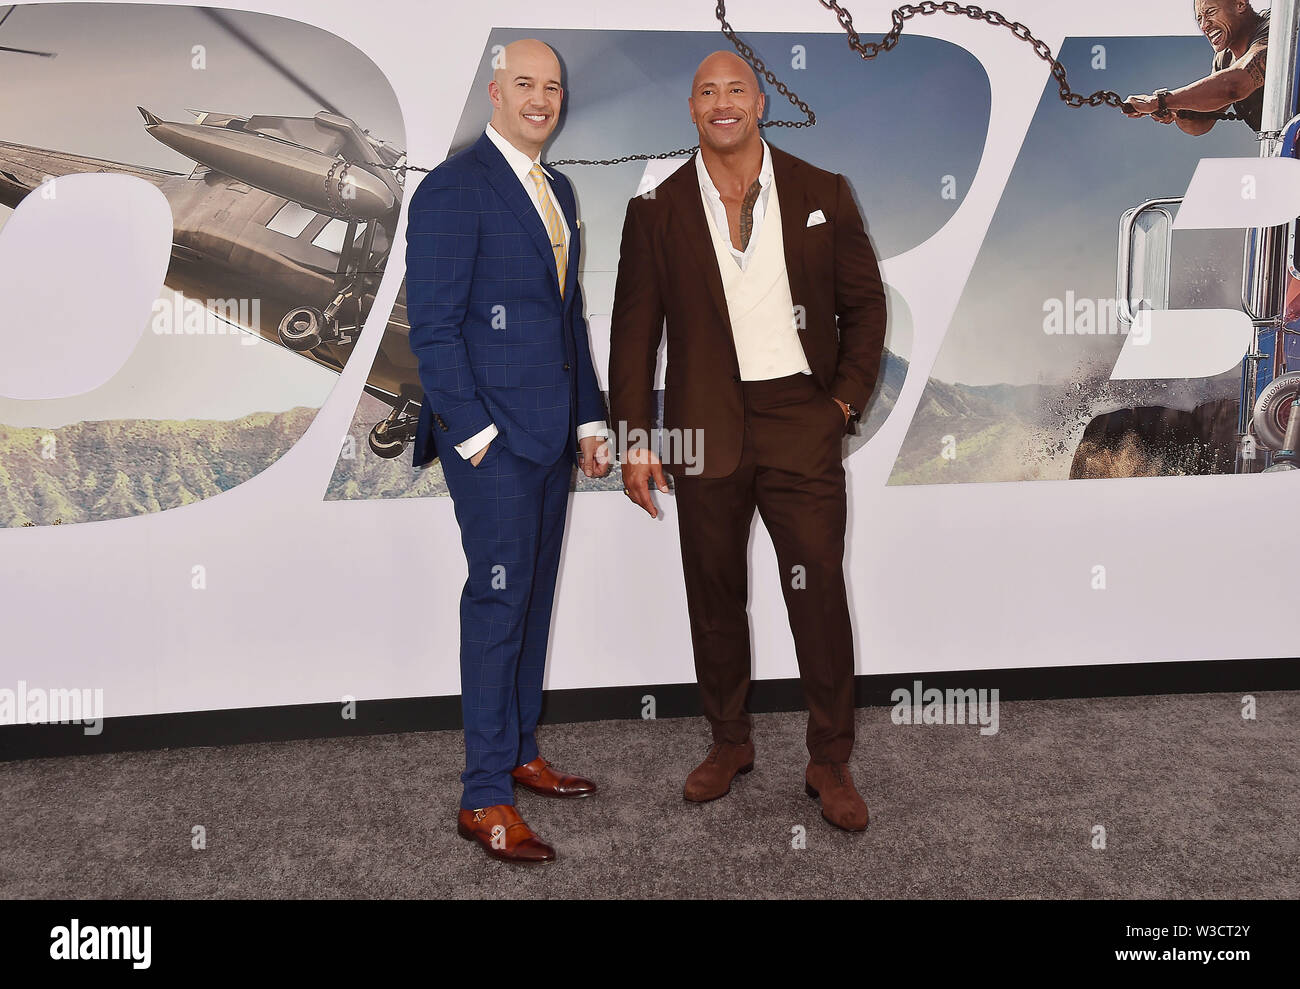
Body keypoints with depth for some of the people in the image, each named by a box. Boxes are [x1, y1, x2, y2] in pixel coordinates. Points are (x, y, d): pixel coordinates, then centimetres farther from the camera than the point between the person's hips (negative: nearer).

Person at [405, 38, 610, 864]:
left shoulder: (558, 191, 17)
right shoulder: (453, 189, -8)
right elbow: (433, 327, -13)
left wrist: (589, 421, 14)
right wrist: (475, 434, -17)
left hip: (551, 432, 8)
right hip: (491, 432, -8)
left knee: (534, 595, 13)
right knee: (498, 599, -5)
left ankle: (519, 753, 28)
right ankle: (485, 799, 6)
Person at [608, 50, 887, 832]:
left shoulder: (823, 195, 4)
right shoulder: (658, 210, 4)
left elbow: (865, 304, 9)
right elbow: (634, 330, 4)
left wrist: (846, 401, -1)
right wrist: (634, 441, -1)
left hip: (802, 421, -1)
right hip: (704, 430, 1)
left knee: (820, 590, 0)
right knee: (715, 592, 11)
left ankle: (831, 762, 17)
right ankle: (730, 742, 30)